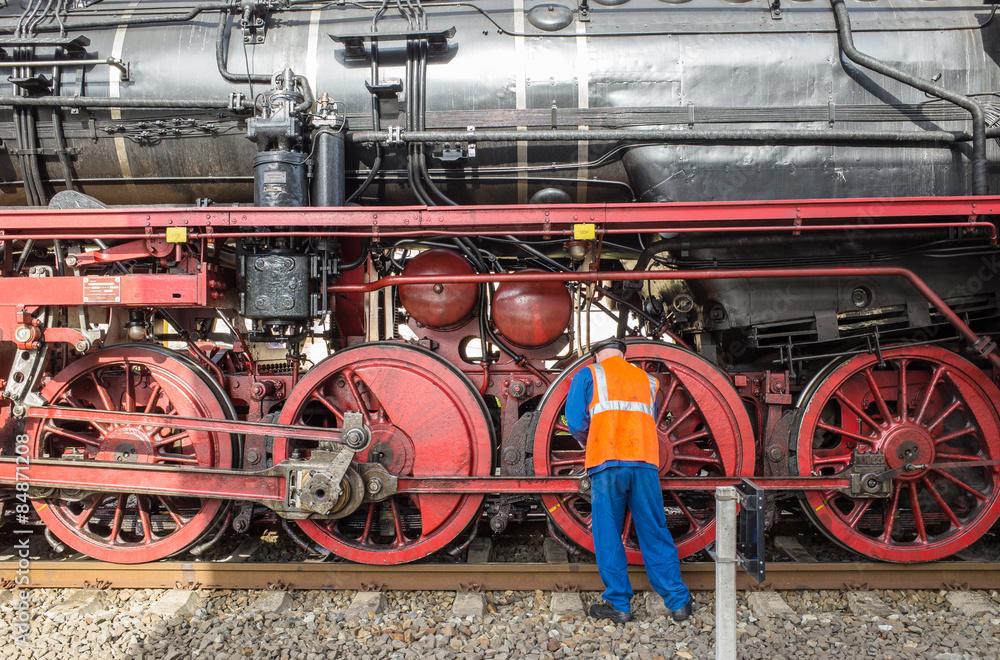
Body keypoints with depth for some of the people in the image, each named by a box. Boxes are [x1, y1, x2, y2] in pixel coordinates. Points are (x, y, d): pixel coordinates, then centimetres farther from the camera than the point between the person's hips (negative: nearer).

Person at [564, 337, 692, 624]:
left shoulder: (587, 375, 12)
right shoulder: (647, 380, 24)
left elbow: (576, 423, 4)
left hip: (607, 463, -3)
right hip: (645, 463, 3)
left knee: (607, 536, 7)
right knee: (655, 534, 10)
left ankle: (618, 604, 11)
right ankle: (678, 602, 13)